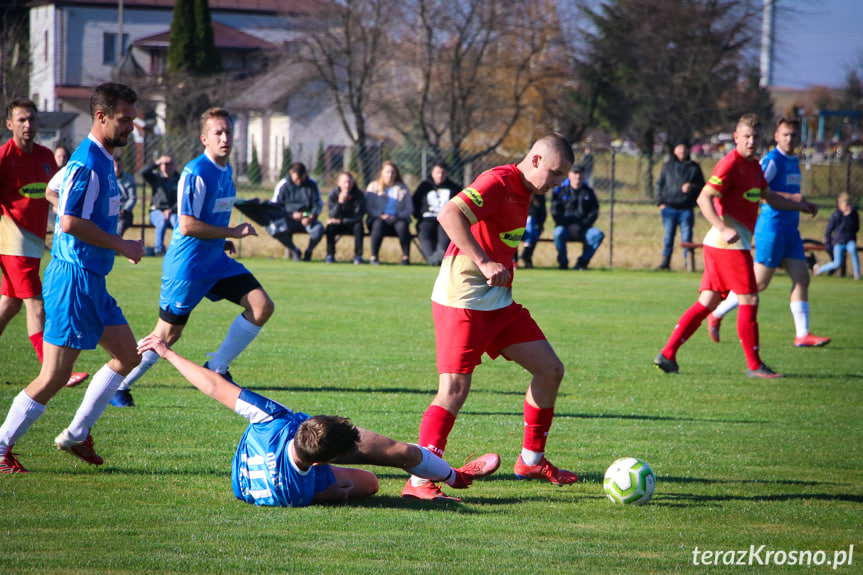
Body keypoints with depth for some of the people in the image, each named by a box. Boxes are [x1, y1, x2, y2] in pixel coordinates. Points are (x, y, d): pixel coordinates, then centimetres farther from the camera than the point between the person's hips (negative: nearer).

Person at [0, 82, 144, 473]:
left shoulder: (103, 162, 14)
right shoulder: (86, 163, -18)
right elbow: (70, 222, -25)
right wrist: (121, 246, -17)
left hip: (92, 280, 10)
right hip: (74, 279, -10)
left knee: (128, 355, 13)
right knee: (55, 376, -8)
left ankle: (77, 434, 18)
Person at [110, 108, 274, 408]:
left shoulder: (226, 171, 10)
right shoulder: (196, 173, -19)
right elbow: (187, 225, -25)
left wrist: (221, 241, 11)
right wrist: (231, 232, -19)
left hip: (215, 260, 8)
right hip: (187, 265, -8)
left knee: (262, 307, -6)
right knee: (167, 335, 0)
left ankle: (216, 368, 6)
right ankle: (118, 385, 18)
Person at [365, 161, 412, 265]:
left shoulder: (403, 189, 13)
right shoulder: (373, 187, 10)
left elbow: (409, 209, 6)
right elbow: (368, 208, 1)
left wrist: (396, 217, -12)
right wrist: (381, 215, -16)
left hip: (397, 220, 1)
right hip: (379, 218, -1)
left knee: (402, 225, -34)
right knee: (378, 224, -36)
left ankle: (406, 257, -27)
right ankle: (373, 257, -32)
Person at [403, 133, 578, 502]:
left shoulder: (522, 192, 15)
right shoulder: (497, 183, -15)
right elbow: (449, 215, -28)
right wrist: (484, 263, -29)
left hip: (499, 303, 10)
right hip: (462, 302, -10)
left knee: (550, 369, 9)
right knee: (454, 391, -14)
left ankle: (531, 460, 22)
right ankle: (419, 481, -10)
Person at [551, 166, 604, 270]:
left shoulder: (589, 192, 12)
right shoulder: (560, 190, 6)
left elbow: (594, 213, 4)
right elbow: (555, 212, -2)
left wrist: (579, 226, -11)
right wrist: (568, 226, -15)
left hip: (582, 229, 2)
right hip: (565, 227, -2)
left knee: (598, 234, -27)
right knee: (559, 232, -37)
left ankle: (582, 262, -19)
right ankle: (563, 262, -18)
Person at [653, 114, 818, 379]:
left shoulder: (754, 165, 17)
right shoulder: (730, 164, -13)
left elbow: (768, 196, 33)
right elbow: (704, 198, -19)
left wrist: (799, 206, 32)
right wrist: (723, 229, -29)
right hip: (729, 244, -9)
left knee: (708, 302, 8)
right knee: (749, 300, -5)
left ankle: (668, 354, 7)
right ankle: (754, 365, 1)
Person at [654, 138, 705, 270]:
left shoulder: (694, 168, 8)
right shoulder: (668, 166, 11)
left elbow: (702, 187, 10)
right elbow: (659, 184, 14)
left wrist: (692, 188, -12)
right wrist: (660, 202, 3)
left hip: (686, 209, -1)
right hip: (669, 208, 1)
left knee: (687, 237, -3)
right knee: (668, 236, 1)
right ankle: (665, 261, 6)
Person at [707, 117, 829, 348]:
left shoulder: (794, 162, 15)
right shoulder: (771, 160, -13)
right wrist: (789, 197, -26)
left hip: (790, 231, 8)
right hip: (772, 228, -8)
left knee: (802, 278, 0)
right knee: (759, 282, -3)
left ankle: (802, 334, 0)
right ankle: (716, 315, 12)